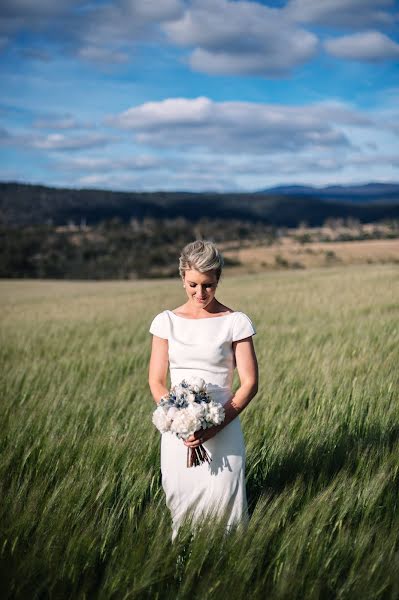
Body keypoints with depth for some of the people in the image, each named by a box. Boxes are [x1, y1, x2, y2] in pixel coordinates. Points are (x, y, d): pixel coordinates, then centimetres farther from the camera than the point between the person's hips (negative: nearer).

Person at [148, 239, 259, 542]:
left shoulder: (236, 322, -3)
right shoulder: (166, 321, 4)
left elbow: (250, 383, -4)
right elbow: (156, 382, 4)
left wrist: (214, 427, -15)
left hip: (222, 429, -2)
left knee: (223, 504, -6)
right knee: (180, 501, 5)